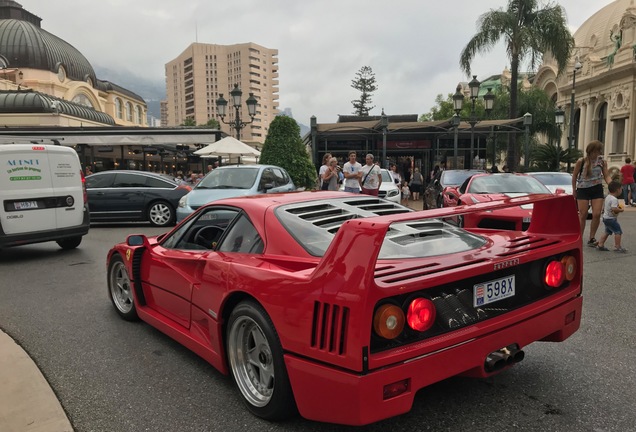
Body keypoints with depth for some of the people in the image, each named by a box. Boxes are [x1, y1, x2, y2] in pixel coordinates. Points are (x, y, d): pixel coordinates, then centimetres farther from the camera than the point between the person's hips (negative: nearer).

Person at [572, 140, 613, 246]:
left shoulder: (602, 162, 2)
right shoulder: (581, 161, -7)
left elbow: (606, 176, 1)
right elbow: (574, 176, 2)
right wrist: (574, 190, 4)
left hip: (597, 190, 2)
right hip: (583, 190, -2)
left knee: (597, 215, -4)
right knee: (583, 215, 1)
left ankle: (591, 238, 8)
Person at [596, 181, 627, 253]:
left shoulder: (607, 197, 9)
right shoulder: (614, 199, -21)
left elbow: (604, 207, 19)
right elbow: (614, 209, -32)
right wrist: (621, 210, -16)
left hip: (605, 217, 10)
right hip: (611, 219, -10)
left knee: (607, 232, 19)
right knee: (618, 232, -5)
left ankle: (600, 245, 20)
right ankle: (617, 247, -5)